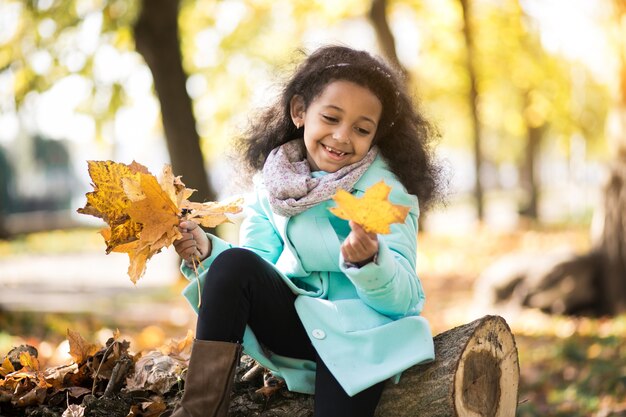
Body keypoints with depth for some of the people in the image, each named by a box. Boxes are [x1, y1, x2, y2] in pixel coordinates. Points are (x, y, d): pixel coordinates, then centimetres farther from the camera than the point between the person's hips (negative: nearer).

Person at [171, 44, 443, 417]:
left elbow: (402, 299, -16)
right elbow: (254, 269, -2)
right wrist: (207, 251, -20)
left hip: (360, 334, -3)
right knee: (233, 264, -21)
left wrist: (368, 262, -37)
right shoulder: (273, 182, 2)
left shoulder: (388, 191, -9)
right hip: (295, 323, 4)